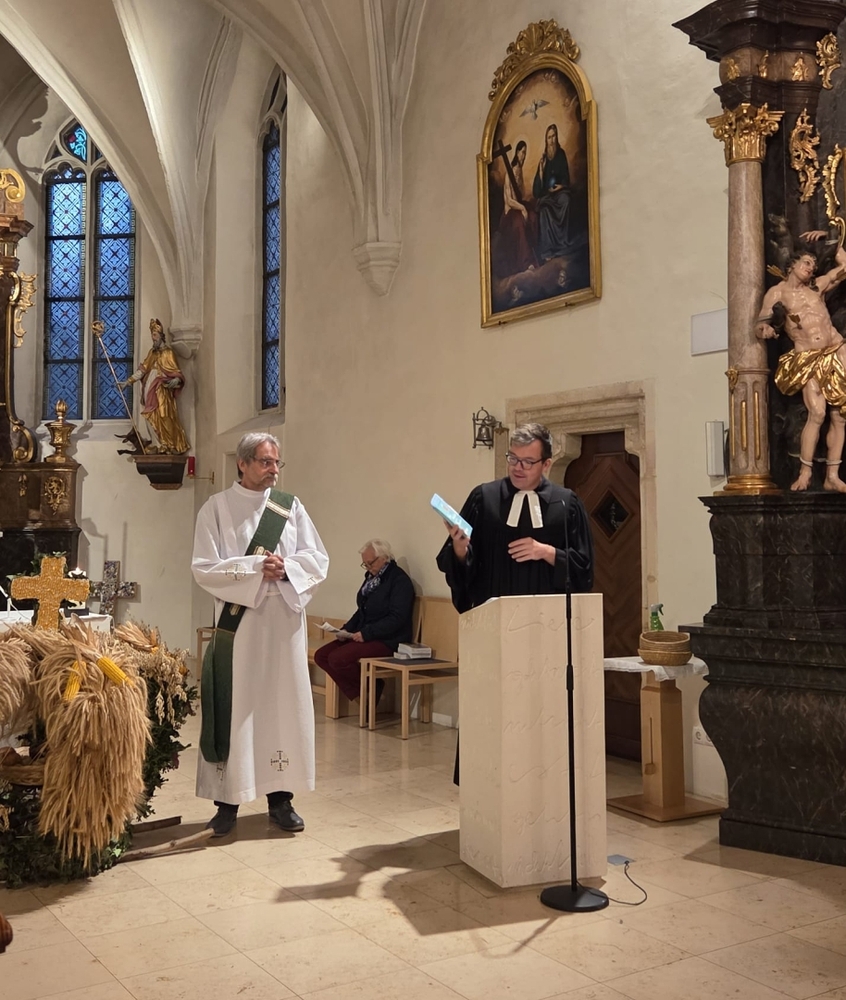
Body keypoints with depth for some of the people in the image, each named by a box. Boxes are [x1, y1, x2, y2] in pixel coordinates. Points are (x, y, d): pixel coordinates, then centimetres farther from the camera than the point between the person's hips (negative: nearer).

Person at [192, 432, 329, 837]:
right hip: (237, 621, -3)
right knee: (235, 708, -1)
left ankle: (280, 797, 15)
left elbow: (318, 559, 4)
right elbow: (204, 568, -7)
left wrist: (286, 568, -14)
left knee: (284, 705, 5)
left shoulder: (291, 507, 8)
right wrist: (254, 567, -17)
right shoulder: (216, 508, 0)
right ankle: (228, 800, 9)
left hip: (284, 620, 3)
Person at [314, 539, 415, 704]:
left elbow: (397, 618, -19)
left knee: (337, 658, -25)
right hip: (363, 637, 9)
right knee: (321, 656, -6)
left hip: (388, 641, -9)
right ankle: (358, 694, -4)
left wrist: (366, 633, -22)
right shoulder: (372, 577, 16)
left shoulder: (399, 580, -11)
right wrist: (347, 629, 5)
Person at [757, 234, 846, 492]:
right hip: (808, 360, -4)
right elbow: (760, 325, -3)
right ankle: (804, 474, -17)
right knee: (817, 414, -22)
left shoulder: (818, 287, 15)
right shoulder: (777, 293, 5)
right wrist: (765, 329, -27)